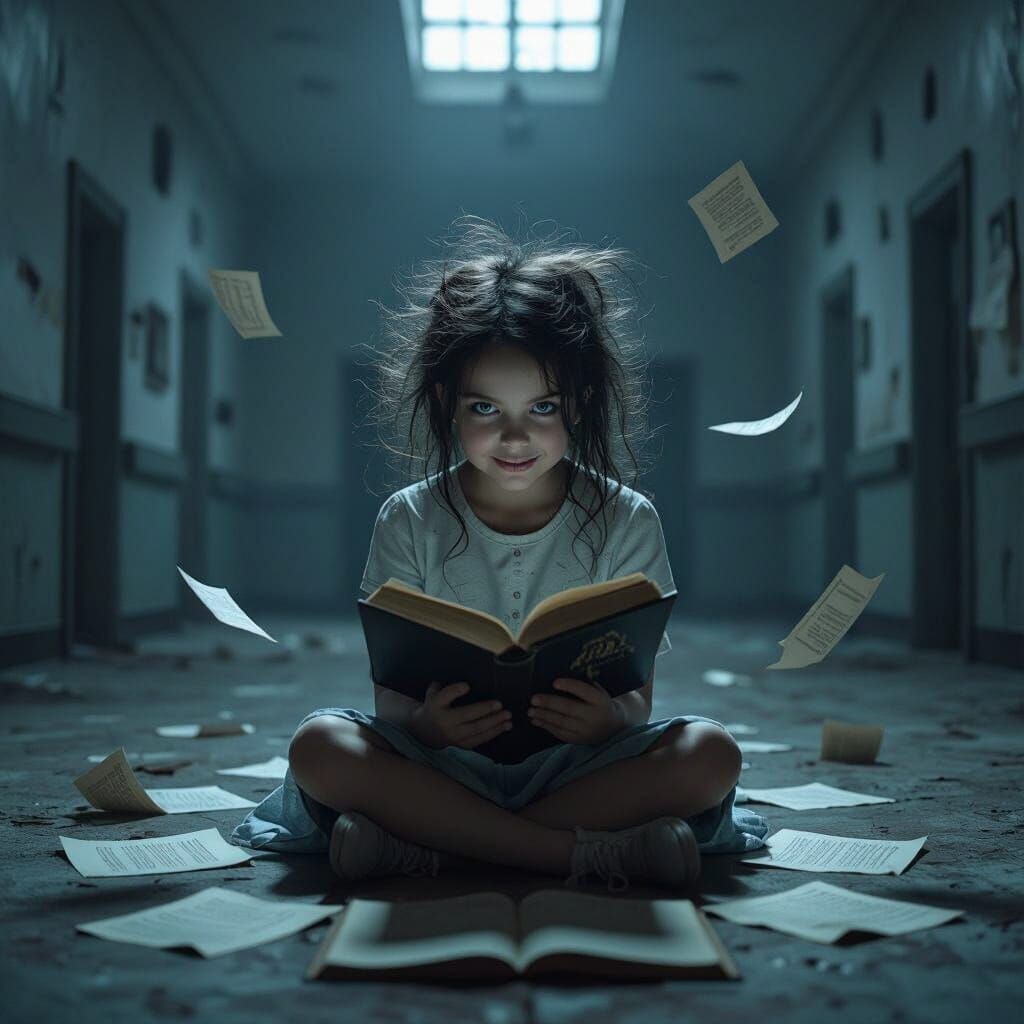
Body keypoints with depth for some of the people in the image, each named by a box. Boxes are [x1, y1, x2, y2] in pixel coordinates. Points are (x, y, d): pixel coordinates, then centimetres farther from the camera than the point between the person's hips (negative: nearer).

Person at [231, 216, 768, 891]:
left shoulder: (626, 521, -1)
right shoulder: (410, 522, -1)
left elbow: (640, 694, -2)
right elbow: (392, 697, -3)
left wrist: (612, 718, -28)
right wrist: (427, 722, -29)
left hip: (575, 764, 0)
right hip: (442, 762, 0)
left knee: (711, 753, -26)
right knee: (319, 746, -27)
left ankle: (430, 846, -27)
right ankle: (599, 850, -30)